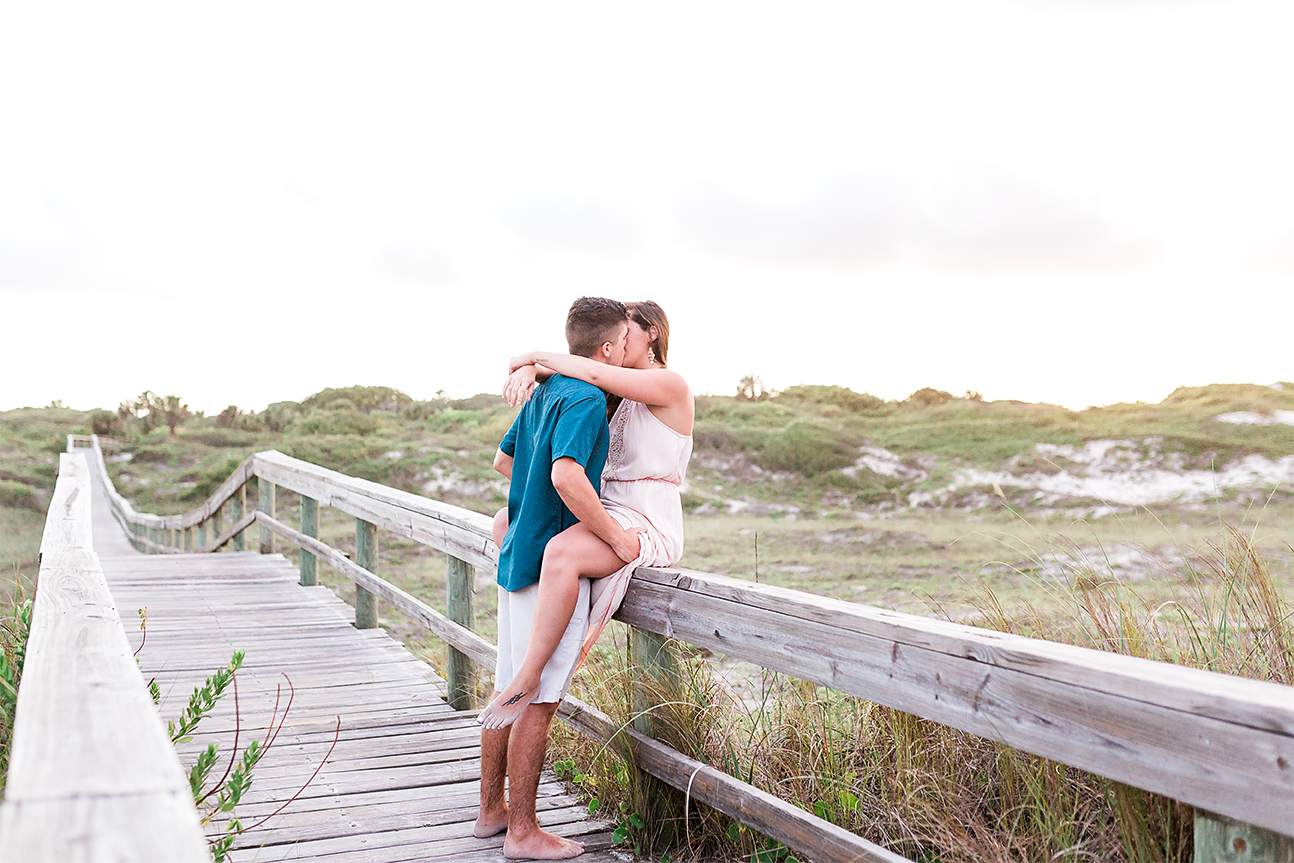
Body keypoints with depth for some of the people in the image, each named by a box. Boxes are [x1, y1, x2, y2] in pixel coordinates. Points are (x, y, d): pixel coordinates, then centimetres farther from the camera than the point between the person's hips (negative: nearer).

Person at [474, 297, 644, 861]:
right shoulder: (586, 399, -15)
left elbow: (503, 459, 24)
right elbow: (567, 474, -31)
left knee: (509, 691, 17)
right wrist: (616, 538, -22)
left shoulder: (544, 392, 13)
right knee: (536, 702, -1)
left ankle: (491, 809, 29)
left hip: (518, 556, 9)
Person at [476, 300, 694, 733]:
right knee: (506, 521, 13)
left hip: (649, 525, -10)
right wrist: (526, 370, -9)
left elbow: (593, 373, -24)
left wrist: (536, 355, -11)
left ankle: (527, 676, -24)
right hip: (609, 512, 10)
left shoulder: (669, 384, -10)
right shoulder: (618, 393, 17)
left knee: (561, 551, -37)